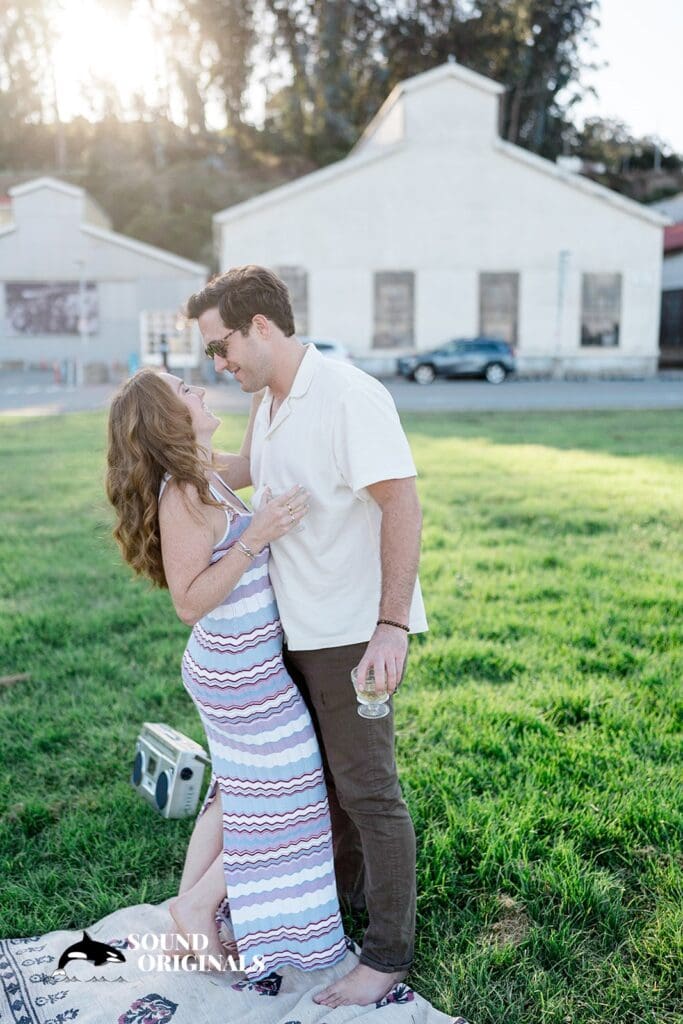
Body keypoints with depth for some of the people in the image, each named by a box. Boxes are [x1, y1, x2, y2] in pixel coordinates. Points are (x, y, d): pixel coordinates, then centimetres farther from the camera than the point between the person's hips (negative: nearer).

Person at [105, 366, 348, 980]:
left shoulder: (201, 476, 3)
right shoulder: (182, 496, -23)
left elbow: (251, 463, 19)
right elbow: (189, 603, -24)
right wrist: (254, 538, -31)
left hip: (231, 663, 9)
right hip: (245, 673, -9)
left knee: (236, 790, 22)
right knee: (286, 799, 7)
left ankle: (189, 923, 35)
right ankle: (197, 906, 22)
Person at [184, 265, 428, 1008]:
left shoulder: (350, 396, -18)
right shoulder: (267, 403, 9)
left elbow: (402, 507, -23)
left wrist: (391, 625, -27)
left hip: (353, 631, -9)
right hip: (298, 626, 9)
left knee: (366, 787, 3)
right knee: (324, 772, 23)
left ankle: (389, 953, 20)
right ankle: (345, 886, 45)